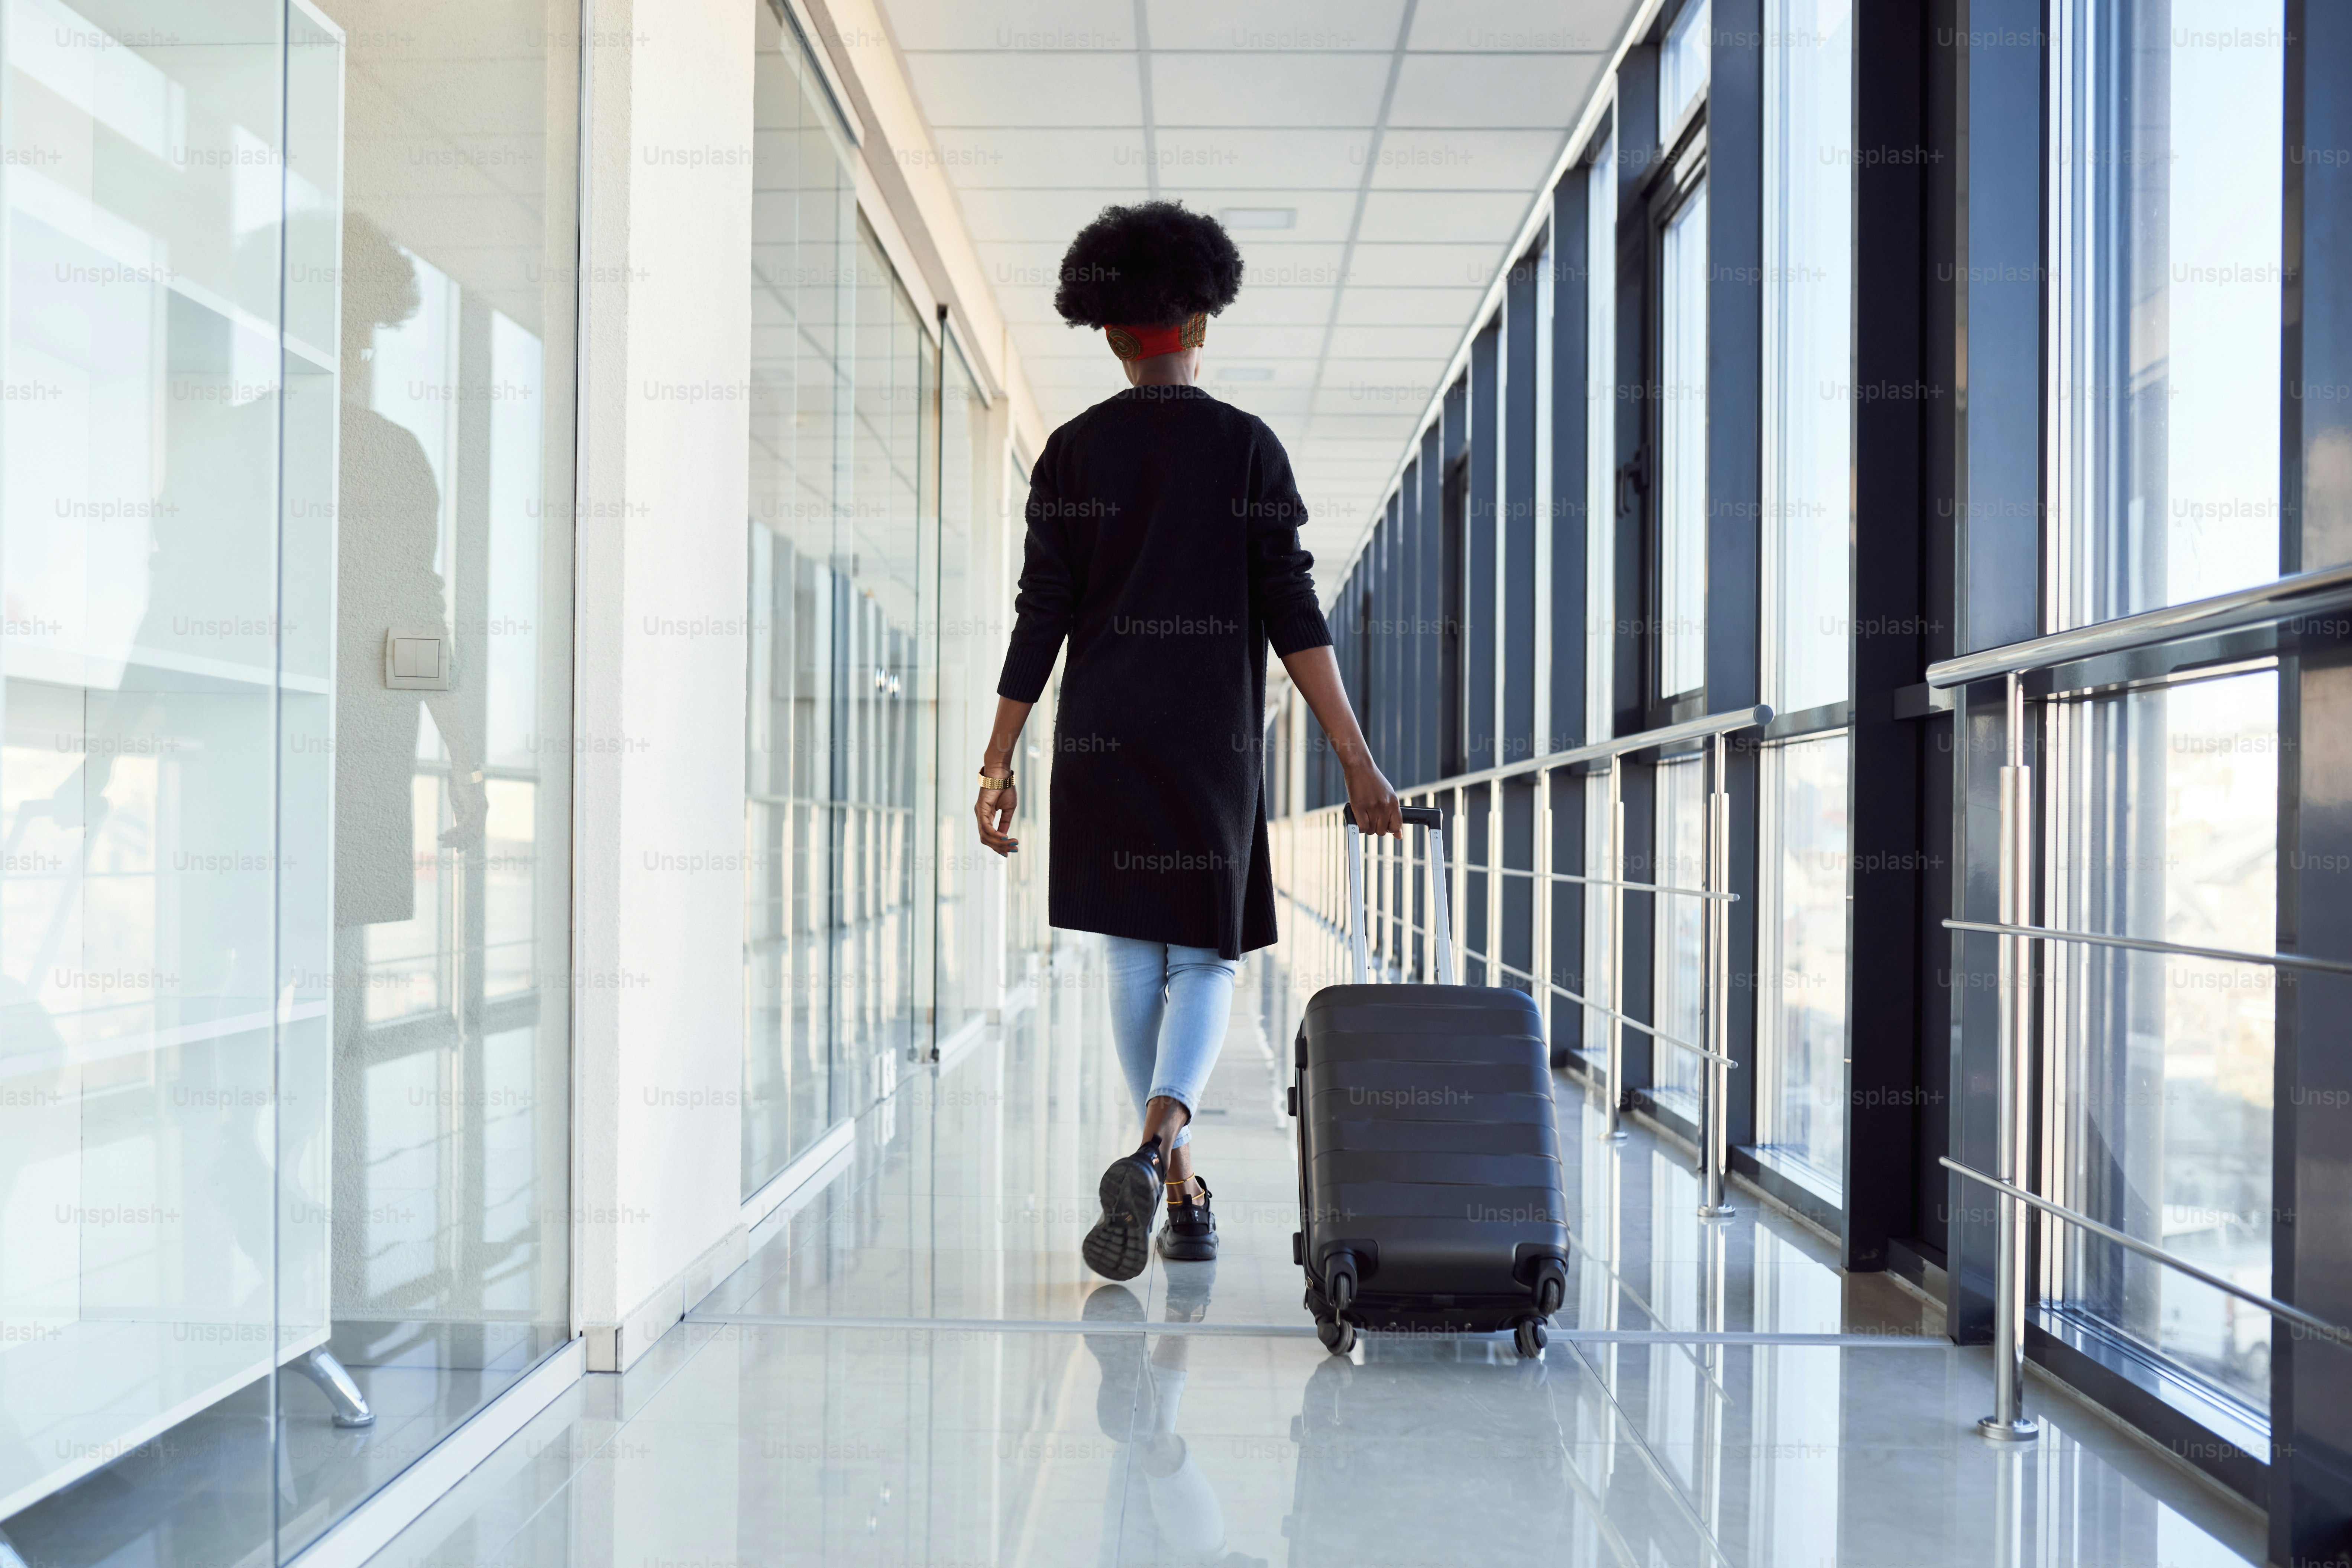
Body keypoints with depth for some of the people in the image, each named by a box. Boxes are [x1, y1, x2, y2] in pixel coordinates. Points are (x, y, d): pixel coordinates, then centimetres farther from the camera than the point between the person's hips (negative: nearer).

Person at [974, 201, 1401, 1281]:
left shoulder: (1072, 453, 3)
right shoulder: (1249, 448, 0)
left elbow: (1040, 620, -2)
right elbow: (1293, 617, -7)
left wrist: (998, 763, 2)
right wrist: (1356, 761, -6)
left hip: (1104, 740, 1)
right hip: (1215, 744, -1)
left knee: (1134, 957, 11)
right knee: (1204, 959, 6)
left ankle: (1183, 1194, 14)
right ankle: (1155, 1143, -21)